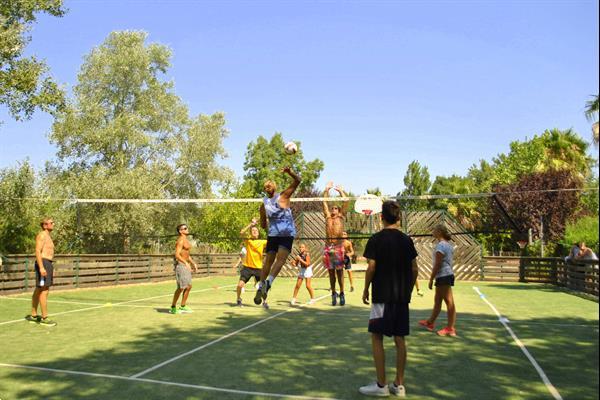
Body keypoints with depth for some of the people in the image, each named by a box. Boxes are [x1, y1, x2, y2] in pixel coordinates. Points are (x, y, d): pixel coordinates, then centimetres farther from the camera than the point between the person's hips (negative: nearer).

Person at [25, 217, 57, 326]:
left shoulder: (48, 237, 21)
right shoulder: (42, 235, -10)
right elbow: (38, 251, -19)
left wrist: (51, 268, 24)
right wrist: (41, 267, -26)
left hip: (48, 264, 10)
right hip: (43, 264, -10)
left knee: (38, 290, 15)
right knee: (44, 291, -11)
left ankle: (33, 315, 23)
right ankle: (44, 318, -10)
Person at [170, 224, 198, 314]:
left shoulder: (186, 240, 15)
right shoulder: (180, 240, -15)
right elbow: (177, 255, -25)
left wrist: (193, 263, 19)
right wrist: (186, 263, -34)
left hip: (186, 265, 10)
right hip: (180, 265, -10)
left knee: (188, 286, 12)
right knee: (181, 287, -6)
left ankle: (183, 307, 21)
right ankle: (173, 307, 7)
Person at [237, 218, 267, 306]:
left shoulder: (262, 242, 0)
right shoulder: (248, 240, -3)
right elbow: (241, 233, -21)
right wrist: (251, 224, -22)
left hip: (258, 268, 1)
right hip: (247, 267, -1)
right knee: (240, 285, -10)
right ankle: (239, 299, 18)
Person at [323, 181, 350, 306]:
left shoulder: (341, 217, 11)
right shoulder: (327, 217, 16)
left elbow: (345, 202, 8)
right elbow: (325, 202, 17)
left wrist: (340, 190, 15)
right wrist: (327, 189, 18)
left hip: (338, 246, -2)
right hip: (328, 246, 3)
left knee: (339, 271, -1)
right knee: (331, 272, 6)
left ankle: (342, 293, 6)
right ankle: (333, 293, 13)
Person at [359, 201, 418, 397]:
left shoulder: (376, 239, -8)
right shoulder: (407, 240, 5)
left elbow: (371, 267, -11)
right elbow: (414, 269, 6)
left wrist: (365, 290, 1)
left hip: (382, 296, -5)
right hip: (402, 296, 5)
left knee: (377, 337, 3)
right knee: (400, 339, 9)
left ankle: (381, 385, 5)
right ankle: (399, 385, 16)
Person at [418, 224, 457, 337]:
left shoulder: (440, 245, -15)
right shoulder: (448, 244, 15)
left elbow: (437, 264, -18)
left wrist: (431, 279, -14)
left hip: (443, 276, -10)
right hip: (448, 275, 10)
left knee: (449, 302, -4)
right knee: (437, 301, 18)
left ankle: (450, 328, 2)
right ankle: (430, 323, 30)